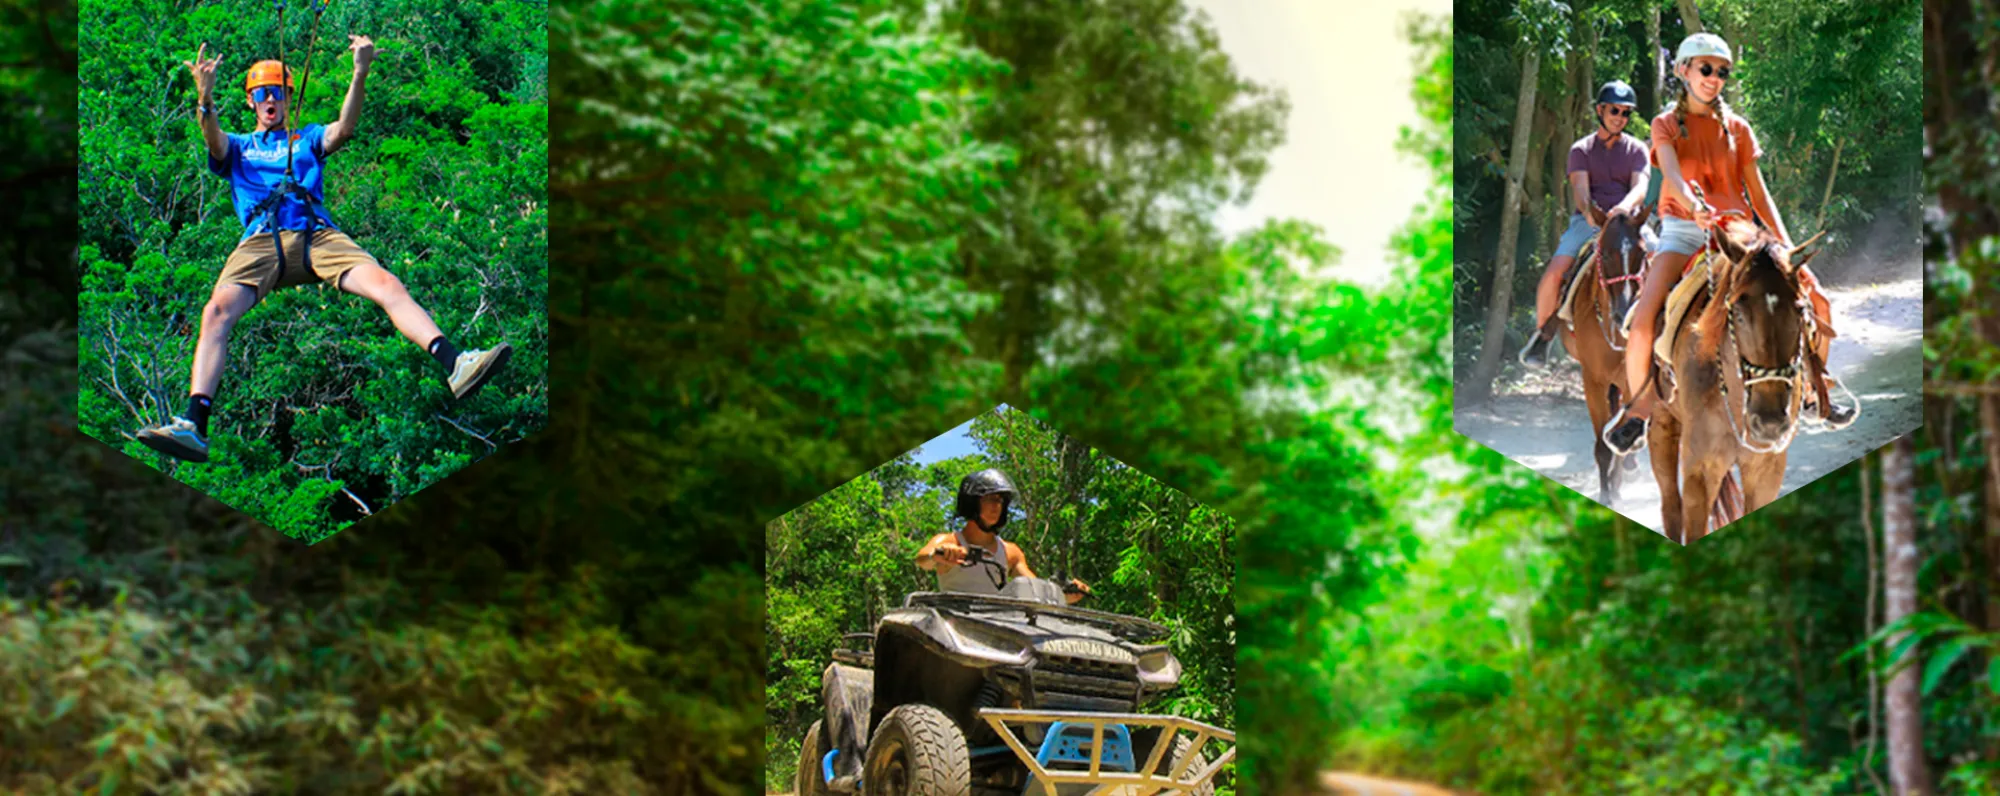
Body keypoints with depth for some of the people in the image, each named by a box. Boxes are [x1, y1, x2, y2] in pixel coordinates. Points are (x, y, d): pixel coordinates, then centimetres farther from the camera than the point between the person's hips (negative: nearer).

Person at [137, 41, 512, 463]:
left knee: (387, 284, -23)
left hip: (317, 235, 0)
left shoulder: (308, 139, 28)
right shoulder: (238, 147, 28)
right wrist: (205, 97, -22)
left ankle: (455, 366, -37)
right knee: (217, 311, -26)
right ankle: (193, 426, -35)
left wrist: (360, 74, -15)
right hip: (261, 241, 0)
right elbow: (213, 140, 2)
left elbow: (344, 129, 5)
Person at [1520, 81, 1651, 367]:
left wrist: (1625, 206, -31)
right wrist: (1590, 212, -30)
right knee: (1554, 272, -23)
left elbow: (1640, 187, -7)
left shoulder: (1637, 149, 11)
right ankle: (1542, 334, -3)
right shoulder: (1581, 149, 10)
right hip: (1588, 222, 0)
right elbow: (1580, 189, -6)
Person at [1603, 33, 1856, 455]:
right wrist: (1694, 205, -38)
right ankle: (1639, 407, -10)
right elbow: (1672, 174, -16)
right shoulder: (1667, 124, 4)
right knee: (1644, 314, -29)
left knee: (1815, 299, -9)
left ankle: (1814, 391, 12)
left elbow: (1758, 194, 9)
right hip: (1683, 230, -3)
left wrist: (1788, 249, -2)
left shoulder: (1737, 128, 12)